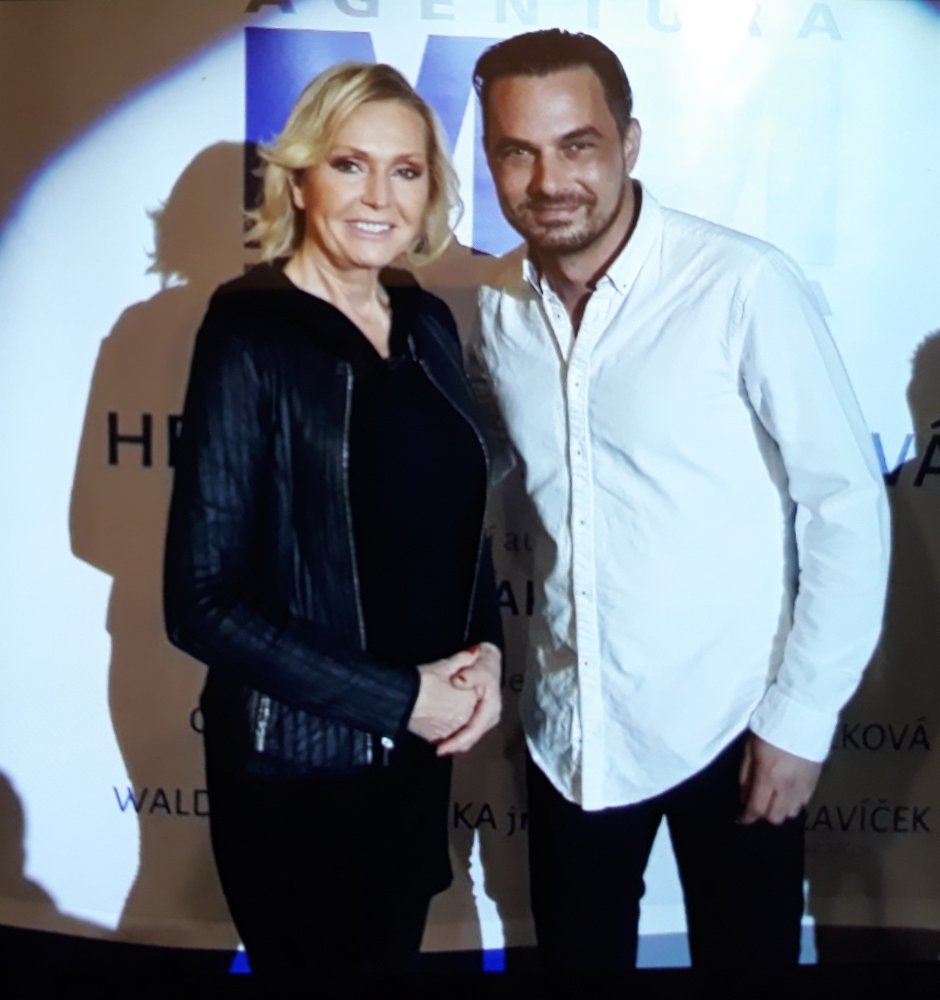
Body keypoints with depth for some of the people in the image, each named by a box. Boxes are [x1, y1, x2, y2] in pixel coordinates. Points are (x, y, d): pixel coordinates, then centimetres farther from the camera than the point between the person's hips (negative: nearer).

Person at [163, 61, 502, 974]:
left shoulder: (427, 323, 2)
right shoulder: (249, 336, -16)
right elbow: (203, 601, -18)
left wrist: (485, 650, -6)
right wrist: (399, 699, -18)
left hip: (416, 752, 6)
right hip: (295, 765, -6)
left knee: (394, 955, 23)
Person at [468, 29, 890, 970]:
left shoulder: (744, 287, -17)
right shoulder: (495, 309, -1)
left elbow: (847, 505, -13)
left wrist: (801, 717, -11)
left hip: (729, 725, -4)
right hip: (568, 728, 4)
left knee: (743, 952, 15)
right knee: (575, 954, 19)